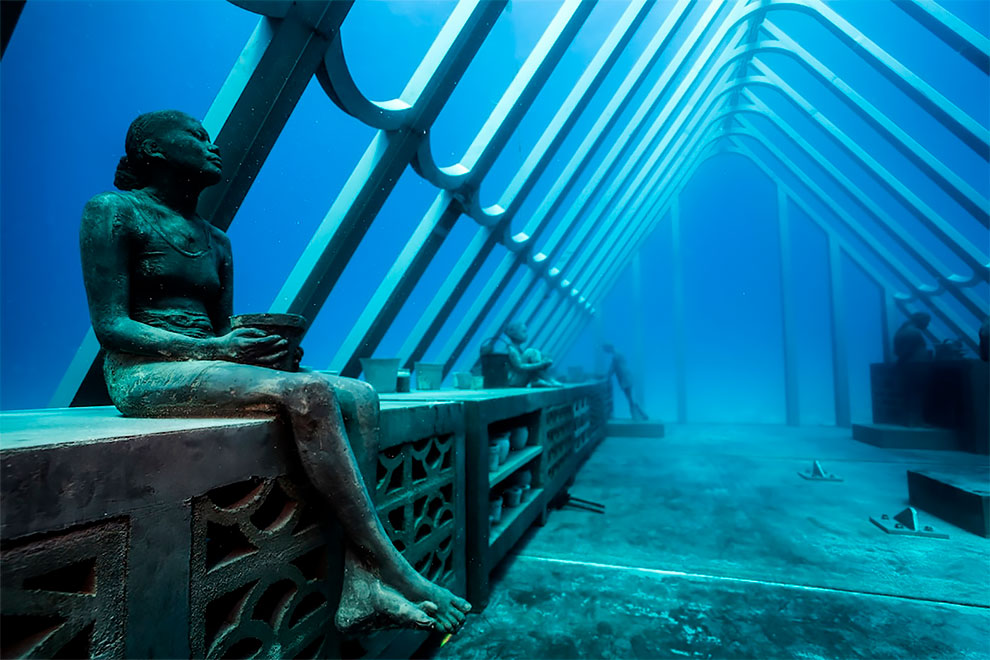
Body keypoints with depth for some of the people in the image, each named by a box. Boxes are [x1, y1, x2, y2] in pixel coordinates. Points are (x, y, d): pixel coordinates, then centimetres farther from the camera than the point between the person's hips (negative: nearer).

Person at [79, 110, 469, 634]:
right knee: (309, 392, -33)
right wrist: (213, 348, -21)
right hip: (144, 374, -6)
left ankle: (360, 587, -24)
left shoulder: (216, 241, 21)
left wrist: (264, 345, -4)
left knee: (359, 395, -17)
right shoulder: (113, 211, 2)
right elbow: (110, 326, -8)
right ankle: (394, 571, -25)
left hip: (208, 366, 7)